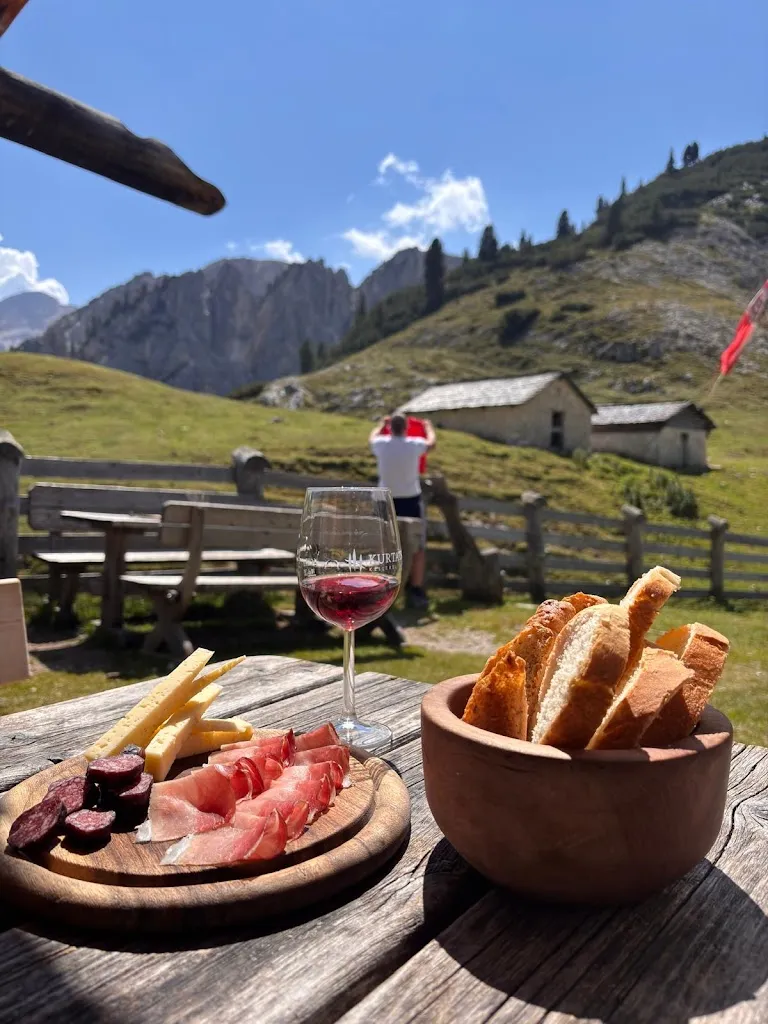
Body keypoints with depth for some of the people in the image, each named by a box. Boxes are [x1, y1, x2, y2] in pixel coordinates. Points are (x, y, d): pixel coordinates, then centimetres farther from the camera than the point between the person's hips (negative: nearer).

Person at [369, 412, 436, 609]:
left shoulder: (381, 444, -6)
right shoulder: (414, 445, -9)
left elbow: (372, 437, 21)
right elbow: (431, 443, 15)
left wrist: (382, 424, 40)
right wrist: (428, 426, 35)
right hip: (411, 501, -2)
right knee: (418, 548, 8)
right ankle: (415, 592, 8)